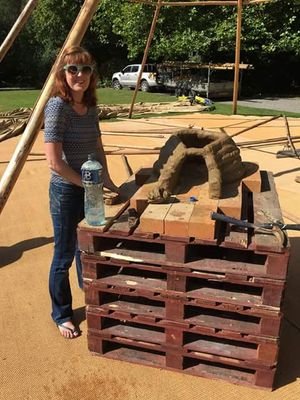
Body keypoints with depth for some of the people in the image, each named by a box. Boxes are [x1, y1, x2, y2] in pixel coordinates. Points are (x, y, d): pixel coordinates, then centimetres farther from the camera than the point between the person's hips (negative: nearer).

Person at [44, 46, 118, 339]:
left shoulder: (91, 107, 5)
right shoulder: (57, 106, -17)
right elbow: (54, 161, -21)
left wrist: (106, 180, 6)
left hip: (90, 188, 7)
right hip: (66, 190, -7)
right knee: (64, 256, 7)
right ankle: (61, 315, 29)